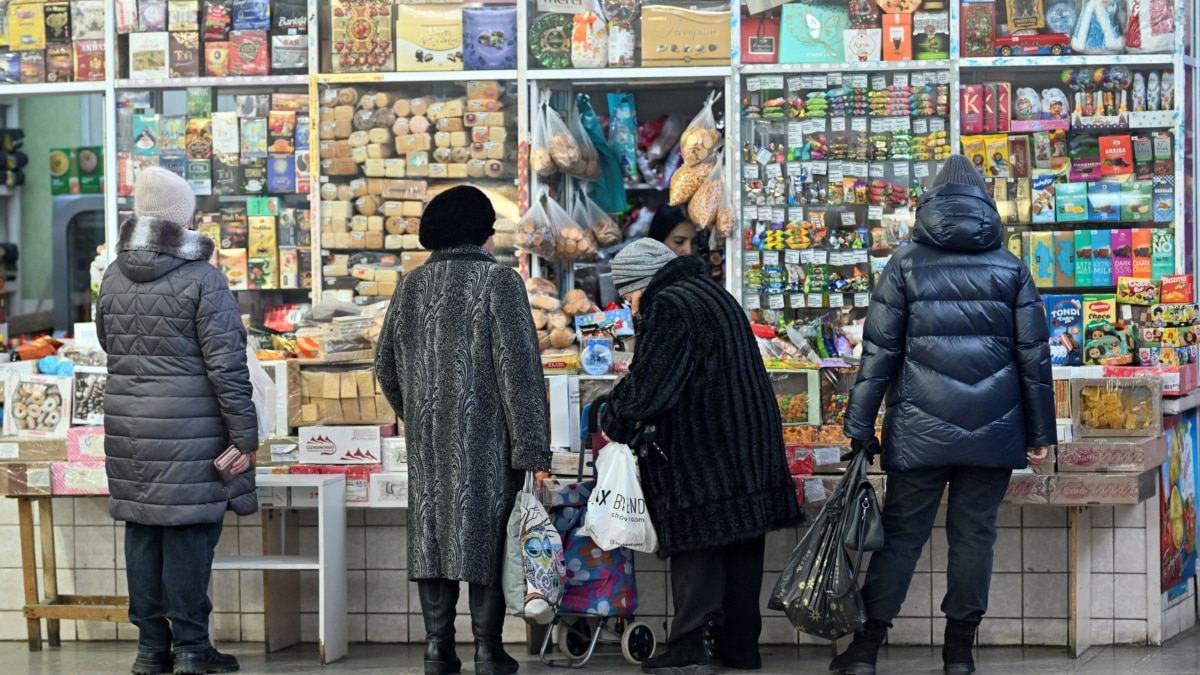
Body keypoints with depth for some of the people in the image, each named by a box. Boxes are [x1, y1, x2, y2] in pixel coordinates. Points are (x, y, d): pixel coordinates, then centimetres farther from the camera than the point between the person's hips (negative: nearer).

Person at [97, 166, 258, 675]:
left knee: (142, 532, 10)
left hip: (128, 422, 6)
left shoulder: (114, 277, 7)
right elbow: (227, 365, -12)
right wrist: (244, 436, -9)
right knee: (190, 532, 0)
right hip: (190, 426, -6)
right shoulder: (202, 279, -12)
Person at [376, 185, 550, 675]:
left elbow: (386, 365, 13)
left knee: (433, 532, 7)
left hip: (428, 440, 4)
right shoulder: (499, 281, -7)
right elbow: (519, 369, -11)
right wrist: (531, 448, -9)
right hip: (486, 438, -4)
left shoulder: (412, 285, 7)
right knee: (487, 536, 1)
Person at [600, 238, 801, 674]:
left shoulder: (669, 308, -13)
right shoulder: (712, 293, 18)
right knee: (741, 547, 11)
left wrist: (614, 422, 1)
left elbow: (646, 388, -18)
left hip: (700, 453, -9)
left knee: (697, 548, -5)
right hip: (751, 443, 9)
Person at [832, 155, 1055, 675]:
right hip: (993, 430, 1)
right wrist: (1040, 432, 11)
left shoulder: (907, 264, 2)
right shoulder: (1010, 268, 7)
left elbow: (879, 351, -2)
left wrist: (860, 427, 1)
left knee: (901, 533, 4)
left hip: (921, 430, -1)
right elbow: (1034, 354, 6)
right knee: (974, 534, 8)